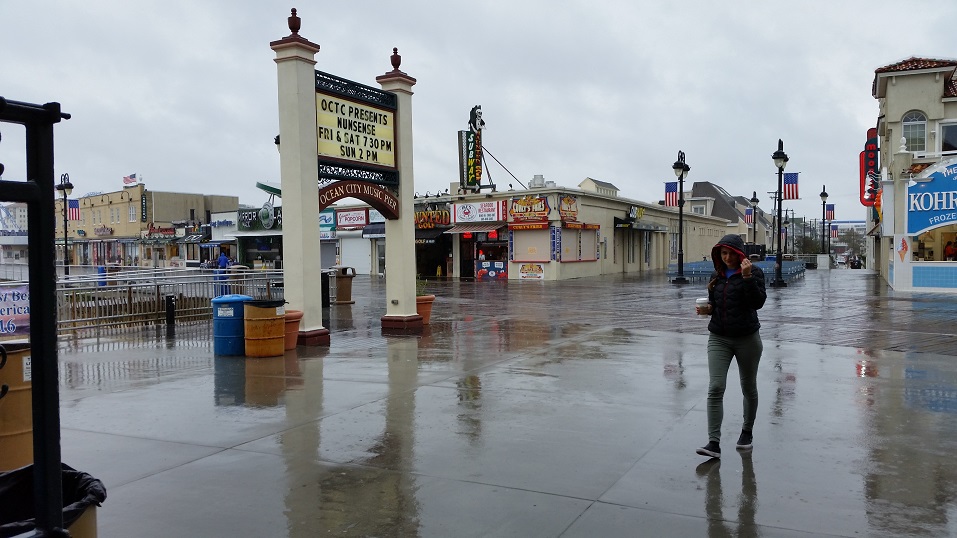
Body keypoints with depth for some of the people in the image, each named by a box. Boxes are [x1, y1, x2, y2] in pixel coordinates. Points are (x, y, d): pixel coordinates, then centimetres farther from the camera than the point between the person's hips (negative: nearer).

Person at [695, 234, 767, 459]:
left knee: (749, 389, 14)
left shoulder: (753, 272, -6)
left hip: (747, 339, -3)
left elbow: (758, 302, -20)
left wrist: (747, 277, -29)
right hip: (718, 339, 3)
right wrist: (707, 309, -2)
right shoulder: (716, 275, 9)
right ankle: (714, 443, -12)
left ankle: (747, 432, 36)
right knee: (715, 389, -10)